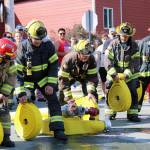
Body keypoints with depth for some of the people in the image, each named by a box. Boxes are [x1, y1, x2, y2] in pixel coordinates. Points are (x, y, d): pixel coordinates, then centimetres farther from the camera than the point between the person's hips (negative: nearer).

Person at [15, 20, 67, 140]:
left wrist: (51, 84, -16)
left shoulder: (48, 46, -16)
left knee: (53, 101, -11)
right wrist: (21, 93, -24)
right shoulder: (23, 49, -22)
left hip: (44, 79, 1)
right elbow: (17, 73, -20)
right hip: (28, 81, -1)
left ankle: (58, 130, -12)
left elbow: (54, 65, -8)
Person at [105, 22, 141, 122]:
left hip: (130, 75, 0)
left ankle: (133, 114, 5)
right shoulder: (113, 44, -5)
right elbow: (109, 61, -9)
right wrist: (113, 74, -18)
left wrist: (127, 74, -18)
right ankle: (111, 113, 17)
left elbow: (135, 63, -7)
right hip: (114, 75, 0)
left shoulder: (134, 45, -4)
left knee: (133, 94, -3)